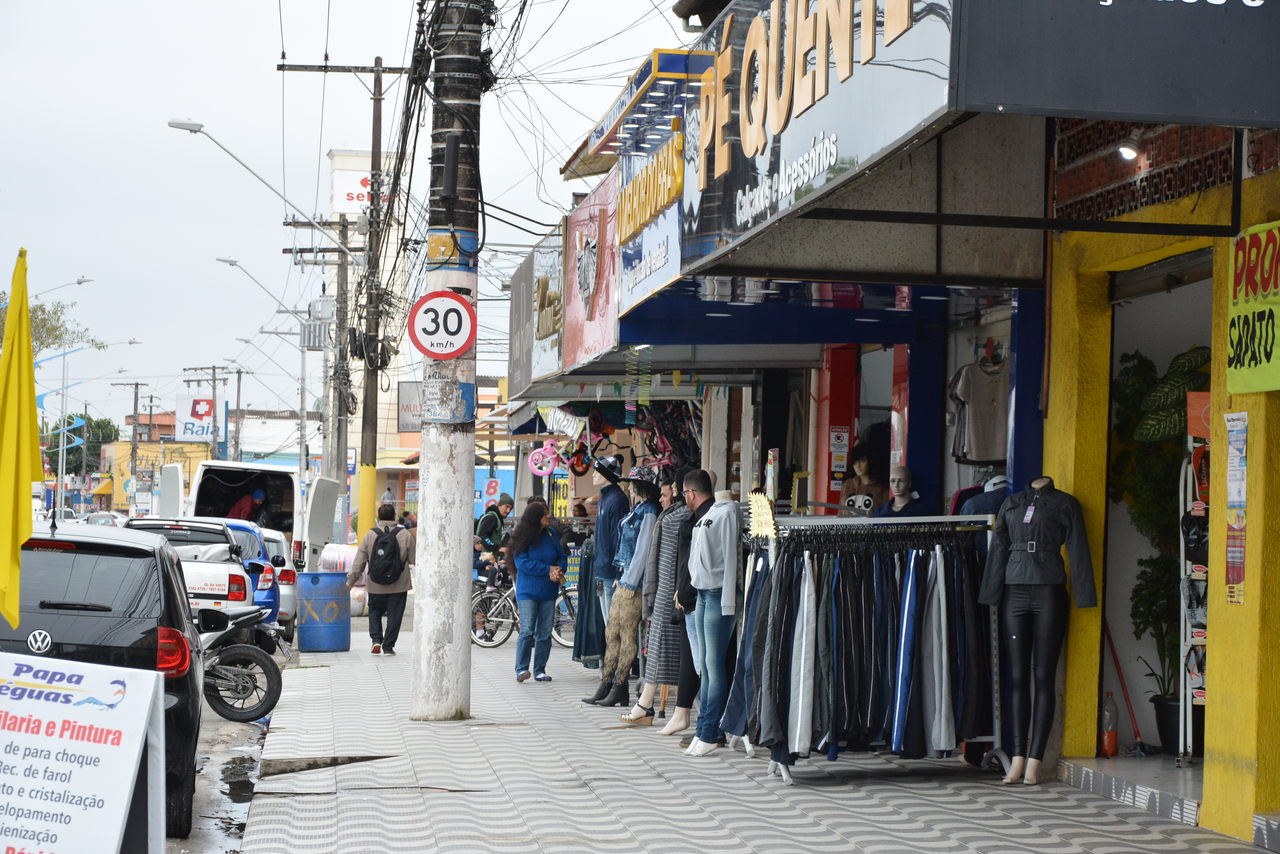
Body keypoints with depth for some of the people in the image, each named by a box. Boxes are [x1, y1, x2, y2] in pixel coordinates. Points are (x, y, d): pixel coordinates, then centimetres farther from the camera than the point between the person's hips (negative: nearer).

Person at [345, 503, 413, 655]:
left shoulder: (369, 535, -3)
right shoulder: (406, 534, -6)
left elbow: (359, 562, -1)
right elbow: (413, 559, 0)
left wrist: (351, 580, 9)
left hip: (376, 586, 1)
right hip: (398, 586, -1)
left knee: (375, 611, 19)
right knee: (394, 615, 7)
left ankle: (376, 640, 4)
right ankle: (388, 647, 7)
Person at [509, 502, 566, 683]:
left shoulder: (551, 534, 7)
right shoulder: (522, 539, -7)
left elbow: (561, 556, 10)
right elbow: (524, 563, -13)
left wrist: (559, 571, -12)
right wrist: (549, 570, -14)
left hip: (548, 592, 5)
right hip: (528, 592, -5)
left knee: (545, 633, 5)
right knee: (527, 631, -12)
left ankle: (539, 671, 11)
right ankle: (521, 669, -7)